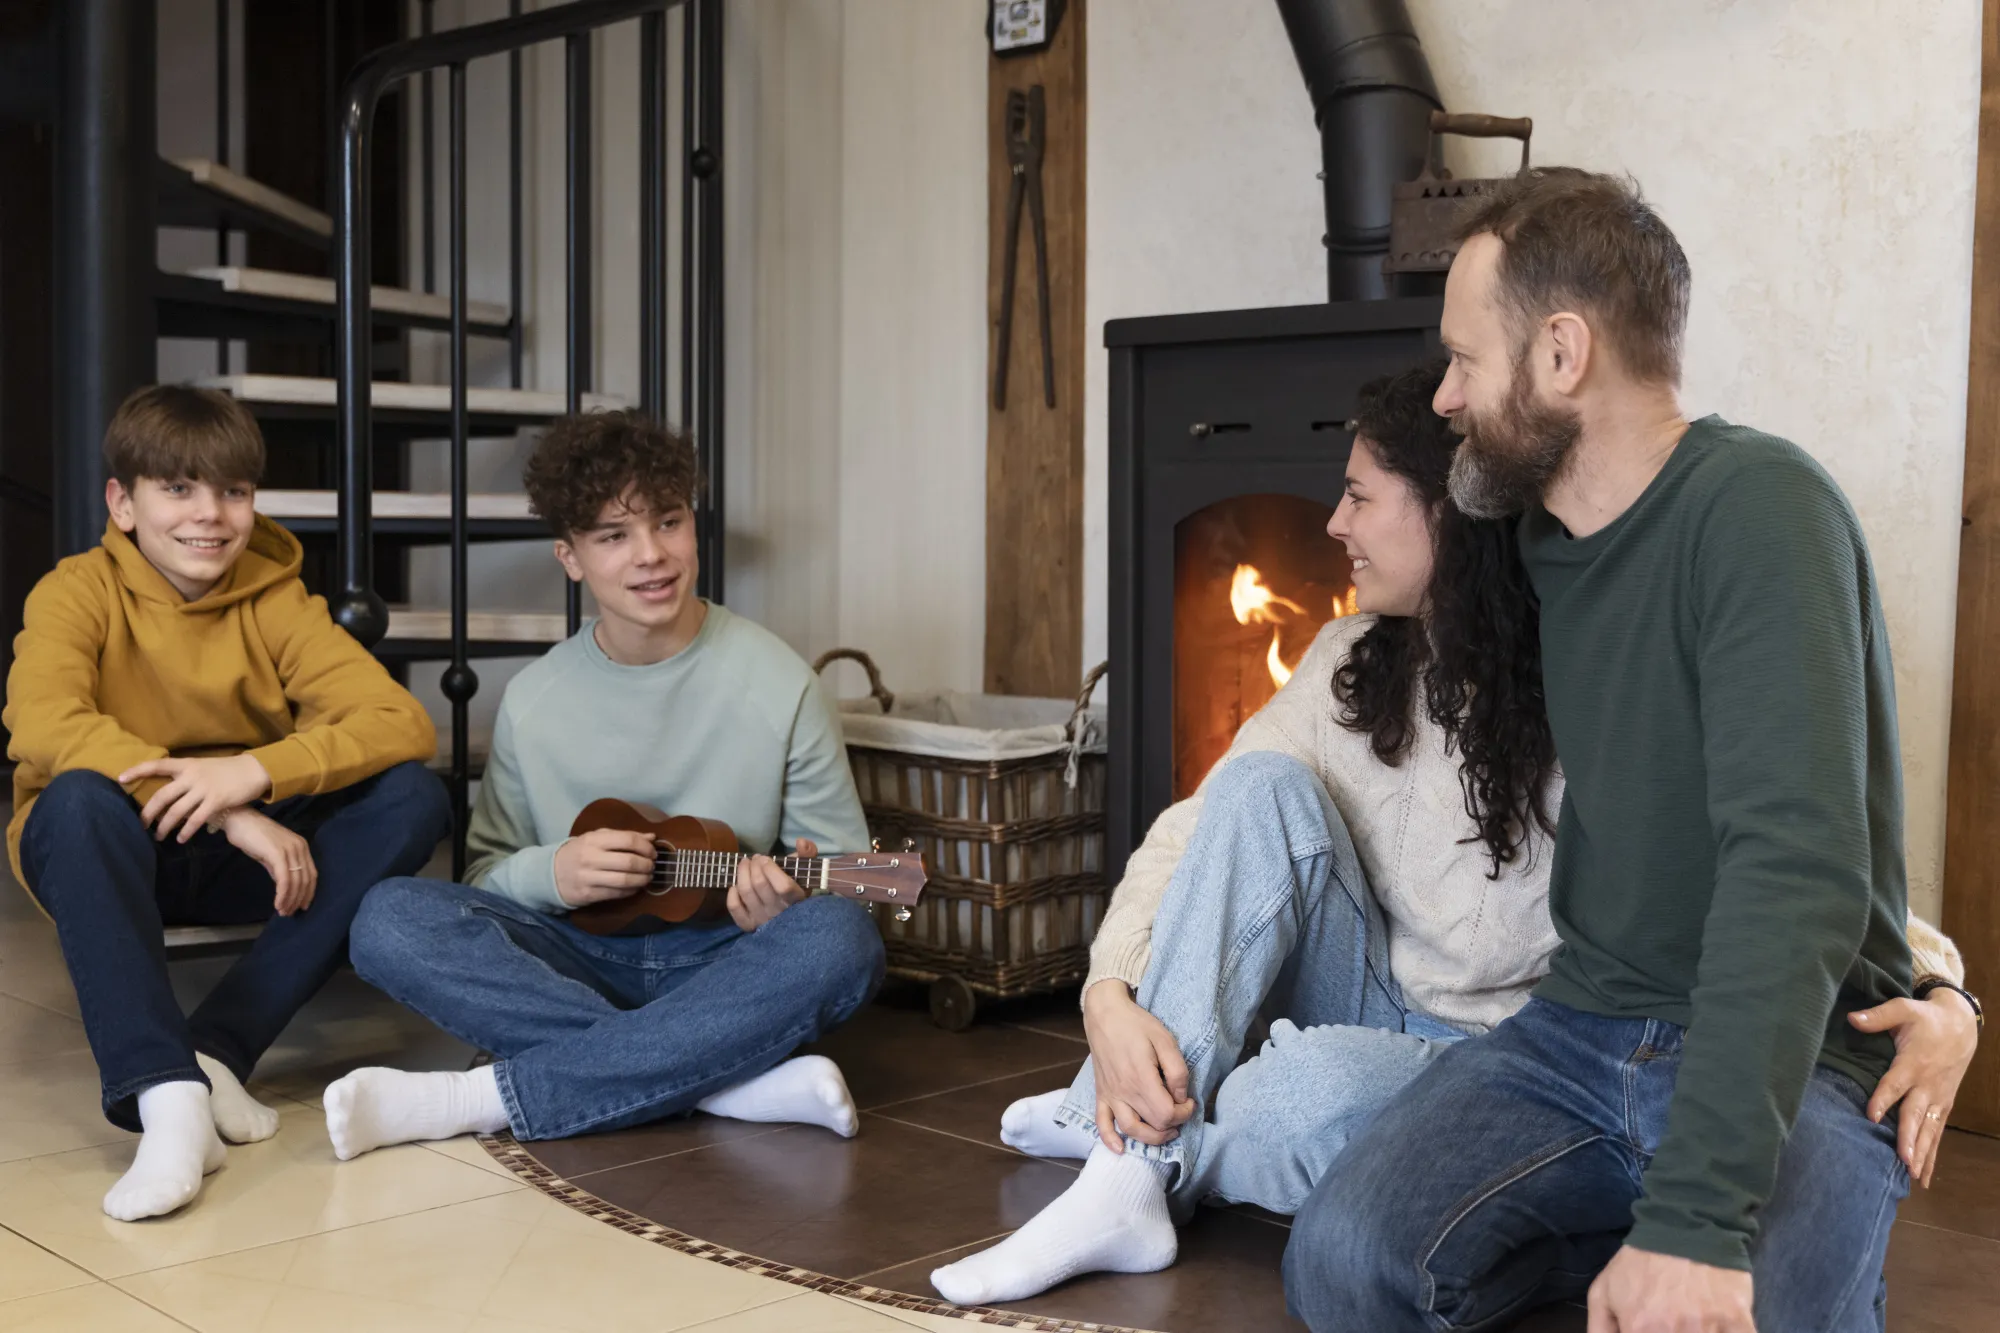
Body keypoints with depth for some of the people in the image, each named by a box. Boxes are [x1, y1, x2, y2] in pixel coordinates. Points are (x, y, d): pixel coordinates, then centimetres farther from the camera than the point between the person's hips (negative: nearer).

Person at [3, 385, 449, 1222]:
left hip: (242, 861, 3)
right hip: (109, 853, -3)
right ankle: (162, 1090, -42)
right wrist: (226, 813, -37)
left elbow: (402, 722, -18)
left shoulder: (274, 602, -5)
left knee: (412, 799, -21)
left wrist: (256, 773, -35)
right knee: (79, 801, -36)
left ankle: (218, 1051, -27)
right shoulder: (80, 591, -10)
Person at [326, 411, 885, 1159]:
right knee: (391, 920, -23)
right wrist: (552, 872, -13)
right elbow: (485, 873, 10)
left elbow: (844, 864, 2)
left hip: (720, 965, -1)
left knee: (840, 941, -34)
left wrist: (787, 897, -21)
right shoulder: (535, 699, 4)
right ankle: (733, 1083, -28)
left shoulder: (778, 682, -3)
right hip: (580, 959, 2)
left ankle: (487, 1098, -32)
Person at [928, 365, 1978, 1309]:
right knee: (1263, 785, -18)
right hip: (1374, 1009, 5)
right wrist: (1113, 994, -18)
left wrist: (1933, 992, -40)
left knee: (1317, 1084, -38)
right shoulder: (1352, 665, 1)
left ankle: (1155, 1156, -3)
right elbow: (1197, 829, -2)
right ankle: (1128, 1168, -23)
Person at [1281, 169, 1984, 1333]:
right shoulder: (1541, 537, 9)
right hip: (1581, 1030, 5)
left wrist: (1698, 1214, -33)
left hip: (1795, 1056, -5)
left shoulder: (1760, 508, -16)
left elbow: (1797, 866, -27)